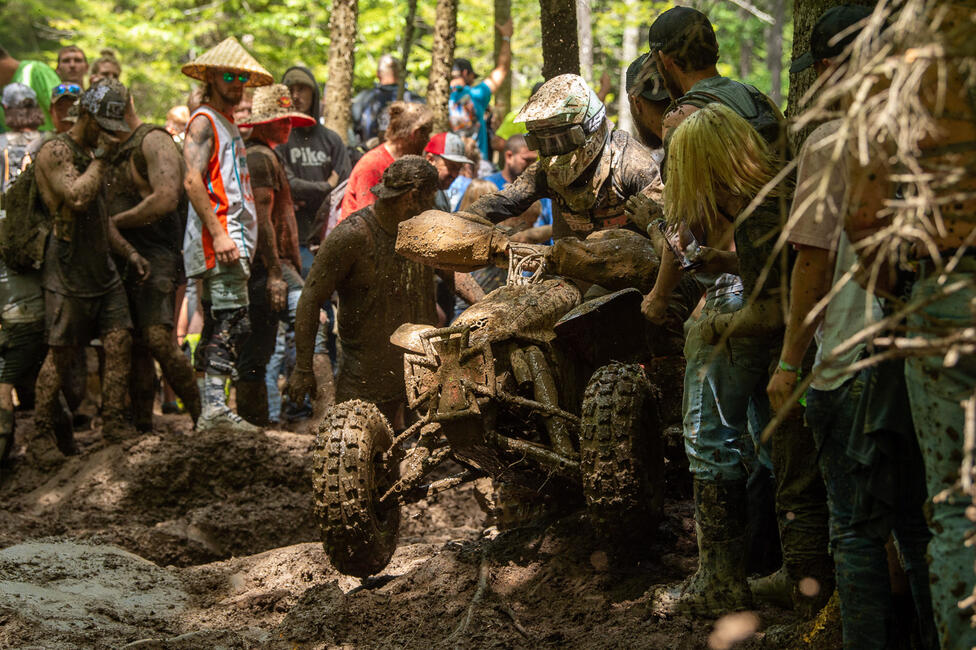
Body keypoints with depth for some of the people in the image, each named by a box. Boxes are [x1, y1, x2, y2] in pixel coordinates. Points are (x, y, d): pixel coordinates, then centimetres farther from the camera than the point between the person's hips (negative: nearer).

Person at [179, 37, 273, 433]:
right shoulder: (203, 122, -5)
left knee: (218, 326, 9)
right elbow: (192, 181, -16)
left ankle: (209, 412, 11)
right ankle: (216, 405, -20)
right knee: (230, 320, -17)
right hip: (217, 238, -10)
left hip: (233, 239, 10)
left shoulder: (229, 127, 25)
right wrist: (219, 234, -22)